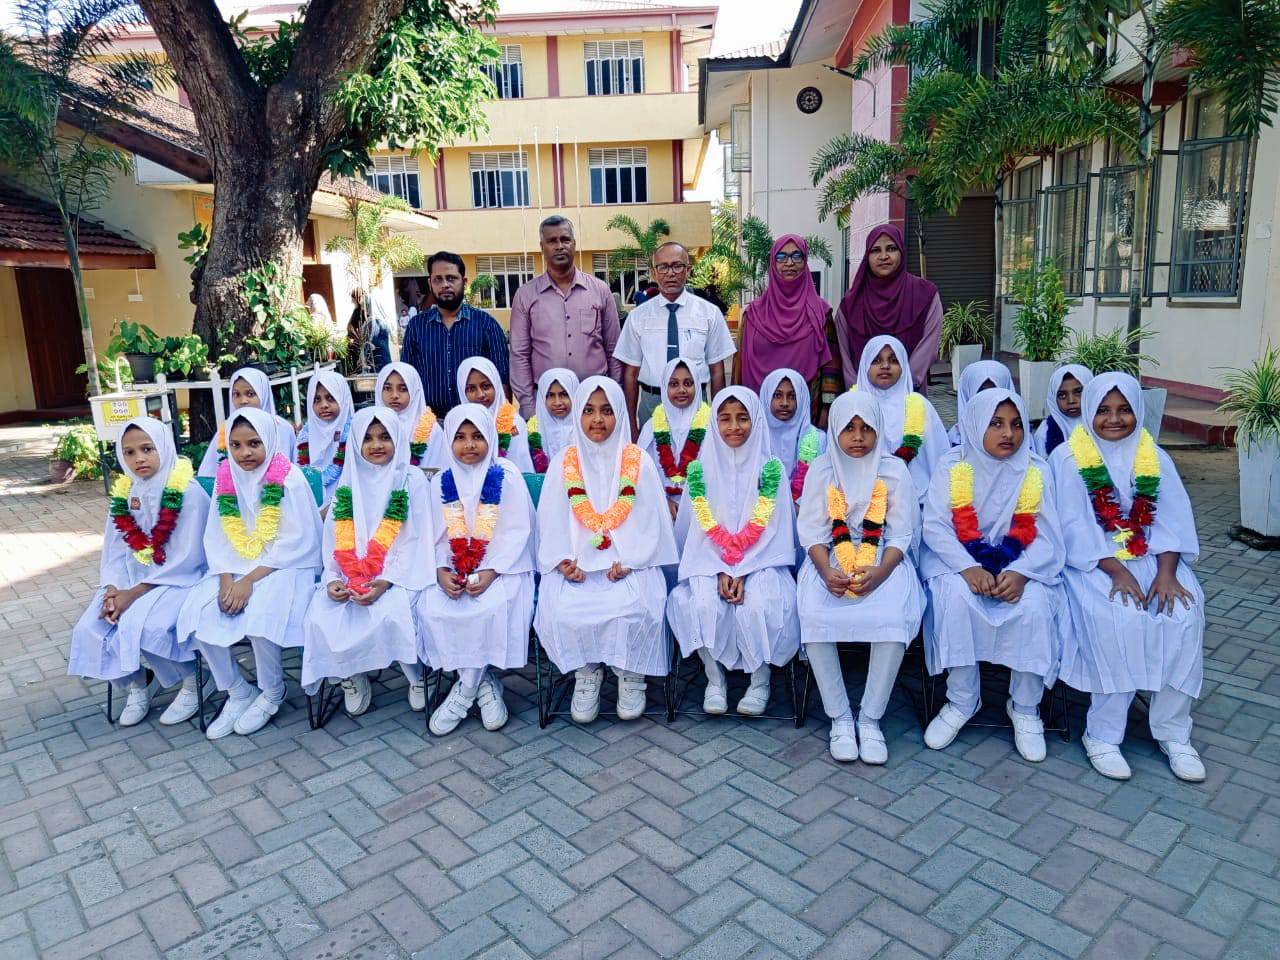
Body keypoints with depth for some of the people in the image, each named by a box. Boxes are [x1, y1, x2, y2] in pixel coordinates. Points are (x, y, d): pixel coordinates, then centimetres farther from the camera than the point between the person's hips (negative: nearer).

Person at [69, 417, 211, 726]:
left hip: (177, 581, -6)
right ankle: (136, 687, 11)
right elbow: (114, 553, 7)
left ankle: (192, 683, -4)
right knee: (90, 627, -12)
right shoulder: (123, 495, 6)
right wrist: (112, 591, -11)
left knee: (140, 625, -28)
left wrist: (135, 593, -18)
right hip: (132, 580, 7)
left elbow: (186, 560, -16)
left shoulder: (189, 493, -13)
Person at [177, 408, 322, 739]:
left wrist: (249, 580, -19)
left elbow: (294, 542, -14)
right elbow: (217, 538, 5)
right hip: (235, 568, 6)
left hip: (284, 567, -5)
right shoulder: (225, 478, 6)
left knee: (260, 613, -31)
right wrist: (226, 579, -12)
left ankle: (272, 693, -3)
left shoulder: (289, 479, -10)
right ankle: (237, 692, 1)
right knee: (197, 612, -18)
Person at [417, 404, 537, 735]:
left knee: (492, 608, -33)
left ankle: (465, 692, -11)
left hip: (499, 567, -3)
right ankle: (484, 684, -10)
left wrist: (490, 573, -19)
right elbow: (438, 534, 6)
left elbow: (516, 531, -7)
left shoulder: (507, 476, -2)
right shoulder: (444, 481, 10)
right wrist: (441, 570, -14)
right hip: (454, 568, 4)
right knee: (431, 608, -24)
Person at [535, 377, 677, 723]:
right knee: (562, 610, -27)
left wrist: (629, 562, -12)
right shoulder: (563, 463, 9)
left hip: (628, 563, -1)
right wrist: (563, 561, -9)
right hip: (576, 564, 1)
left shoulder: (639, 462, 5)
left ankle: (631, 675, -2)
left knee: (633, 607, -30)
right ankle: (586, 674, 0)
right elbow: (552, 521, 7)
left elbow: (649, 521, 2)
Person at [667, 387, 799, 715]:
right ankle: (715, 679, -4)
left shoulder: (770, 468, 1)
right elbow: (701, 528, 1)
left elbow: (772, 529, -3)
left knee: (759, 606, -30)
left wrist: (743, 572, -14)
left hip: (762, 562, -1)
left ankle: (760, 680, -5)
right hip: (710, 563, 1)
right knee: (702, 605, -28)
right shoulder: (702, 468, 4)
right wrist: (721, 572, -13)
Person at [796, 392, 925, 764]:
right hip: (830, 562, 1)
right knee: (814, 617, -29)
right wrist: (827, 571, -19)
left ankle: (870, 718, -13)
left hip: (883, 562, 0)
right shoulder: (821, 470, 6)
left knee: (893, 618, -30)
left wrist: (880, 572, -19)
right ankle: (840, 717, -12)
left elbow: (901, 534, 1)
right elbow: (813, 532, 1)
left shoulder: (894, 470, 5)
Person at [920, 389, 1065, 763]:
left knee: (1035, 605, -29)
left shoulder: (1036, 470, 0)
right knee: (956, 598, -32)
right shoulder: (951, 464, -3)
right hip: (959, 560, -1)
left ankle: (1025, 708, -5)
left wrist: (1020, 573, -24)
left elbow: (1046, 535, -5)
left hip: (1020, 564, 1)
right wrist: (968, 568, -26)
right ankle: (961, 701, -11)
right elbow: (935, 525, -10)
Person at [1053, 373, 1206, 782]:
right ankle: (1103, 734, -17)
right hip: (1094, 562, -4)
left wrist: (1166, 572, -15)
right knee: (1120, 619, -31)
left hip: (1152, 559, 4)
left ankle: (1173, 732, -8)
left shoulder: (1154, 458, 10)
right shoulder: (1069, 457, -2)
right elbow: (1076, 526, -9)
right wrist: (1117, 571, -20)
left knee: (1185, 615, -23)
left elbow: (1172, 521, 2)